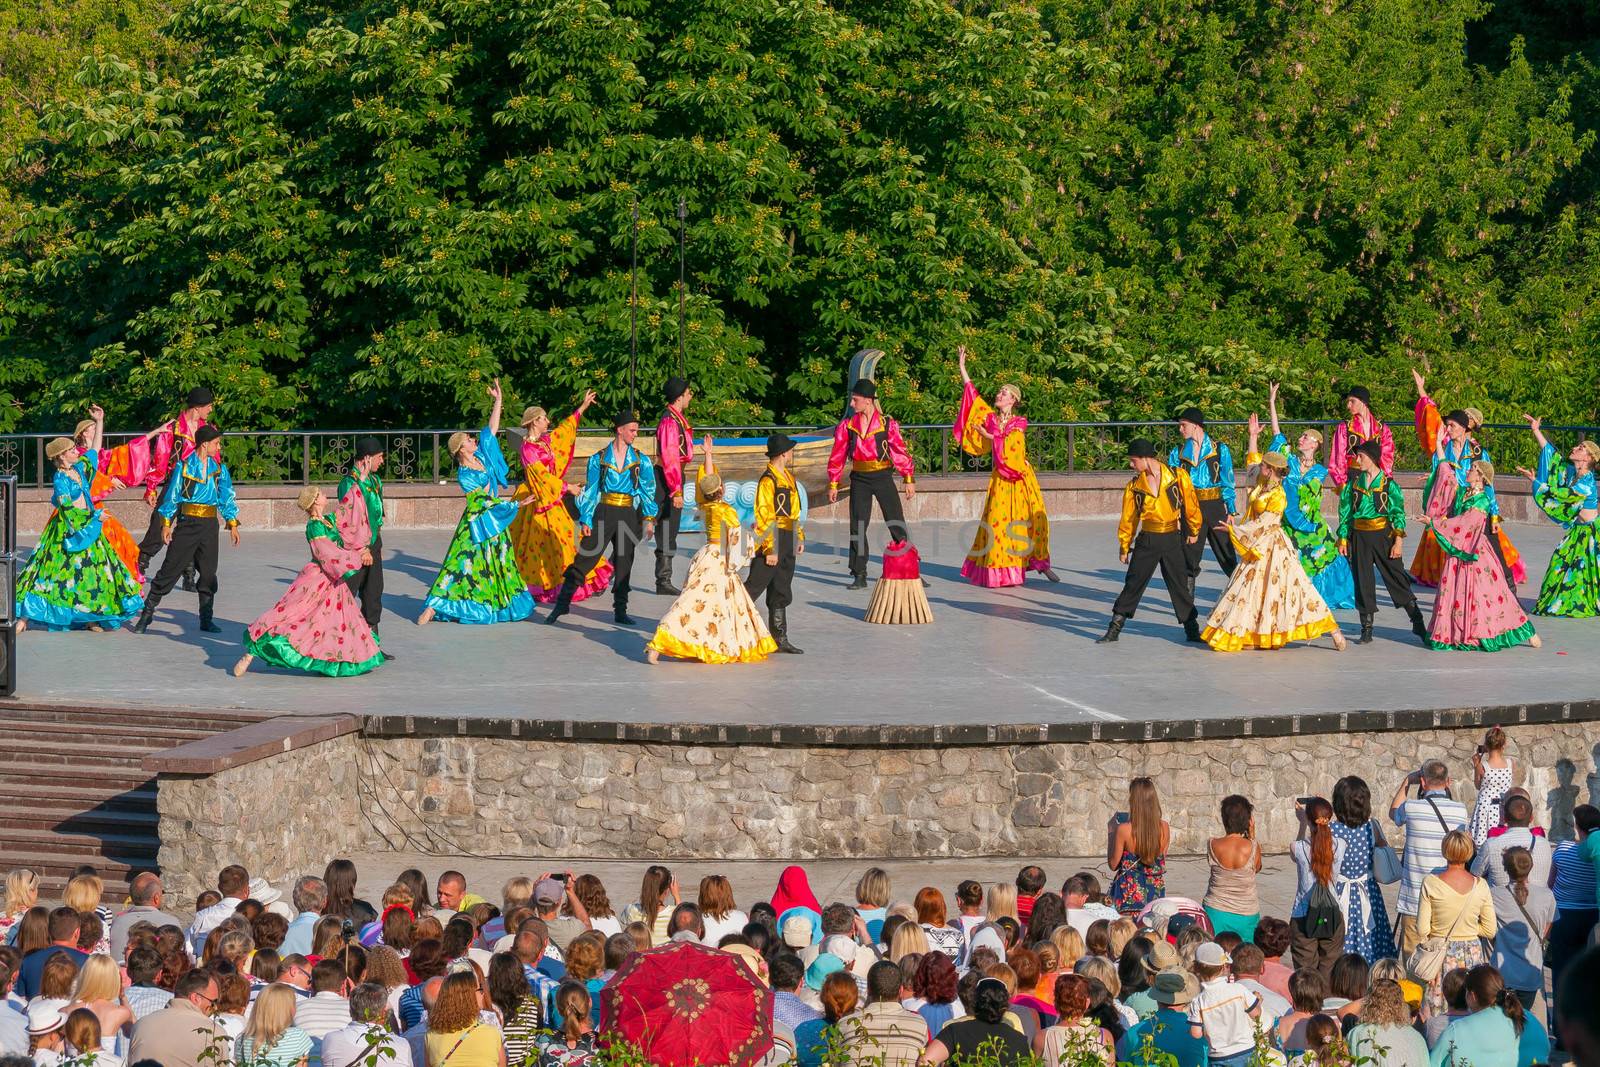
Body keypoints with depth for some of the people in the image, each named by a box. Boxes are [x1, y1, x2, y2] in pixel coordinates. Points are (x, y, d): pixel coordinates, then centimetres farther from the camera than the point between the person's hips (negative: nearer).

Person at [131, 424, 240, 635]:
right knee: (170, 569, -4)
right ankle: (147, 614, 2)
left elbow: (226, 497, 11)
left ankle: (206, 619, 15)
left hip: (209, 524, 4)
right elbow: (172, 495, 0)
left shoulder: (219, 468, 8)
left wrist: (232, 524, 6)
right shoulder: (184, 466, -3)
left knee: (208, 572, 6)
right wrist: (166, 523, -2)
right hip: (187, 523, -4)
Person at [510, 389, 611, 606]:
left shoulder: (545, 441, 10)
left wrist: (583, 407, 28)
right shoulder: (528, 448, -15)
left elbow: (564, 430, 25)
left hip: (552, 497, 9)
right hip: (538, 501, -9)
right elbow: (541, 475, -17)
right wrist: (567, 488, -14)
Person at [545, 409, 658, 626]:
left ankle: (620, 611, 13)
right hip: (603, 513, -2)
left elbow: (648, 491, 6)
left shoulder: (641, 461, 7)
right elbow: (590, 491, 3)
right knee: (584, 559, -6)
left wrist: (649, 518, -4)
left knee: (624, 565, 5)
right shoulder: (599, 459, 2)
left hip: (628, 516, 2)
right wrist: (585, 519, -2)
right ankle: (562, 603, -1)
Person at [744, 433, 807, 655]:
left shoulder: (788, 477, 14)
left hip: (787, 543, 9)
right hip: (771, 540, -9)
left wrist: (799, 537, 20)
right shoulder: (768, 480, -15)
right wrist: (770, 549, -19)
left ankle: (780, 639, 16)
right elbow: (764, 516, -18)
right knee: (753, 588, -6)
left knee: (781, 594, 12)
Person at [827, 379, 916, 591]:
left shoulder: (887, 425, -5)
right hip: (859, 480, 2)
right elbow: (837, 456, 6)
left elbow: (900, 452, 1)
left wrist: (909, 479, 0)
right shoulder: (847, 426, 1)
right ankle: (859, 576, 9)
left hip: (883, 478, -2)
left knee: (897, 525, -1)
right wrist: (833, 484, 5)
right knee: (857, 527, 1)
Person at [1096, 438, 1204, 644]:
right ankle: (1114, 629, 8)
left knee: (1180, 586, 5)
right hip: (1147, 540, 1)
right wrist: (1124, 546, 10)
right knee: (1133, 585, 2)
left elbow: (1191, 505, 3)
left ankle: (1192, 629, 18)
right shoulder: (1134, 485, 0)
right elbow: (1128, 518, 7)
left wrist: (1193, 532, 12)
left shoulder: (1178, 476, -7)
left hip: (1172, 540, -1)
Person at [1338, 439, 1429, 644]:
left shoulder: (1388, 484, -3)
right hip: (1360, 537, 3)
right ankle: (1366, 631, 11)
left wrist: (1398, 541, -10)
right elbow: (1345, 512, 11)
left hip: (1383, 535, -3)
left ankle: (1418, 625, 6)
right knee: (1363, 581, 4)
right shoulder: (1354, 482, 8)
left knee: (1396, 578, -2)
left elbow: (1398, 513, -4)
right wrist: (1343, 539, 7)